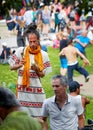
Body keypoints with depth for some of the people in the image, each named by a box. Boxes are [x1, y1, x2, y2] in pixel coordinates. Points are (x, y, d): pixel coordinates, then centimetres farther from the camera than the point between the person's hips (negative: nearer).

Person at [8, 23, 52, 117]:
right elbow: (11, 67, 7)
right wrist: (19, 65, -13)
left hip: (37, 89, 1)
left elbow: (42, 75, 6)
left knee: (38, 116, -1)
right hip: (22, 88, -1)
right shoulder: (21, 51, -1)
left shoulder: (43, 55, 2)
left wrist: (36, 69, -14)